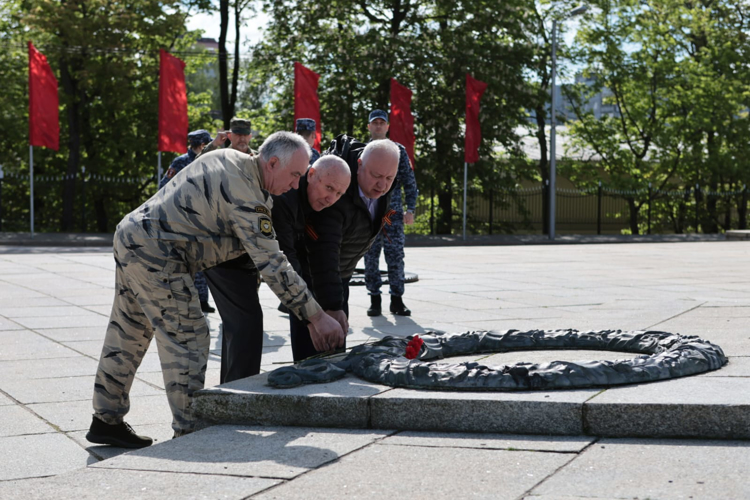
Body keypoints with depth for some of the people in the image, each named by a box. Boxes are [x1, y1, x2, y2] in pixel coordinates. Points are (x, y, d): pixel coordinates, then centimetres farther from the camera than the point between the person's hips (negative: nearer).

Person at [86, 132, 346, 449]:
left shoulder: (228, 158, 9)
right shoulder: (246, 196, -19)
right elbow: (273, 266, -19)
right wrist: (317, 317, -14)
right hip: (156, 255, -10)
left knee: (128, 333, 16)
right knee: (187, 338, -6)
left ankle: (106, 420, 25)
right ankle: (188, 432, -2)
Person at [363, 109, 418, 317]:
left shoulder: (398, 150, 8)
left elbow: (409, 182, 7)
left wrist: (410, 209, -2)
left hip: (393, 212, -1)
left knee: (396, 256, -4)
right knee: (371, 257, 1)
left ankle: (397, 300, 4)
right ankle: (374, 300, 9)